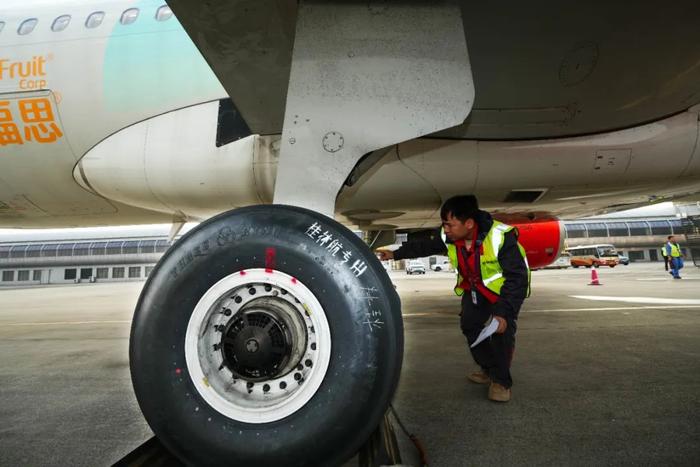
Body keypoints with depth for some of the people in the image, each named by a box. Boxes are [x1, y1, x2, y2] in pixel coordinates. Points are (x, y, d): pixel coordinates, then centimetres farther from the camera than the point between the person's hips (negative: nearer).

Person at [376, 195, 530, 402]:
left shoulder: (501, 237, -37)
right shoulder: (448, 236, -20)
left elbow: (517, 277, -32)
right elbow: (424, 246, -1)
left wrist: (503, 311, -37)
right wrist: (395, 254, -9)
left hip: (507, 287, -5)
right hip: (476, 287, 6)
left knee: (503, 328, -20)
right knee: (469, 324, 1)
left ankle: (502, 381, 1)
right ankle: (489, 370, 23)